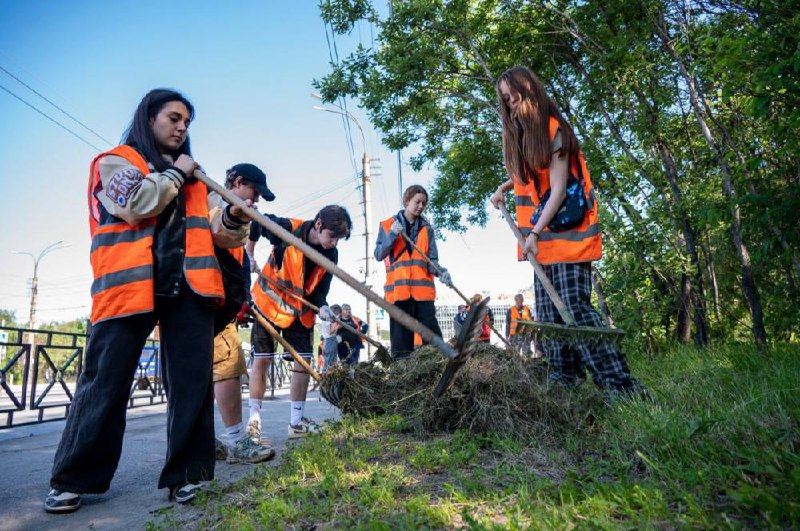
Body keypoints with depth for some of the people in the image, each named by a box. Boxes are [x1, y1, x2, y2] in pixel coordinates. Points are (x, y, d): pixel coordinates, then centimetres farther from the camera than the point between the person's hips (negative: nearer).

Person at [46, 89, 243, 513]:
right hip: (129, 284, -4)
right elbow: (134, 205, -10)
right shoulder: (115, 161, 11)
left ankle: (186, 473, 9)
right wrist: (174, 174, 2)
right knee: (105, 383, 1)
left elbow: (210, 237, 21)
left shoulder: (192, 178, 25)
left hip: (188, 286, 4)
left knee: (192, 381, 0)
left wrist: (233, 219, 0)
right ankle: (74, 479, 16)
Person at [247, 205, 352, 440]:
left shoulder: (331, 254, -10)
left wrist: (321, 306, -25)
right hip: (269, 303, -4)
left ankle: (297, 421, 10)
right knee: (261, 359, -1)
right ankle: (254, 420, 11)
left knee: (304, 359, 0)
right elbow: (257, 222, -9)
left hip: (301, 311, 4)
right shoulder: (287, 230, -24)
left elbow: (320, 288, -6)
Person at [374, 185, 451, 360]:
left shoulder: (426, 229, 13)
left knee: (432, 333, -4)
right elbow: (379, 254, 1)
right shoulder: (388, 225, 9)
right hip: (399, 288, -1)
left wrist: (441, 272, -15)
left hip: (423, 288, 2)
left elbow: (431, 259, 7)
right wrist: (392, 235, -13)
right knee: (401, 336, 1)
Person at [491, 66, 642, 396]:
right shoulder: (518, 133, 14)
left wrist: (534, 232, -23)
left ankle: (619, 382, -12)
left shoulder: (554, 131, -10)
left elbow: (558, 190, -16)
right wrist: (505, 187, 15)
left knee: (574, 304, -16)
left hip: (566, 232, -8)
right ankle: (566, 378, 14)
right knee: (548, 311, 7)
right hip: (542, 236, 8)